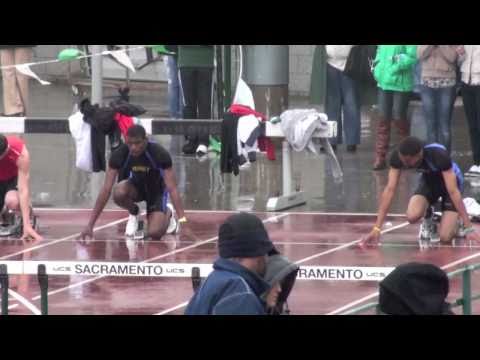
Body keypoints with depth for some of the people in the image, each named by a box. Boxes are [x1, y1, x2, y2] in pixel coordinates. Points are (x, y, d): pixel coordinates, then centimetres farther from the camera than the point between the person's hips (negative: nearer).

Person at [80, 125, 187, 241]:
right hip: (135, 185, 2)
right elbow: (106, 189, -26)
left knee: (155, 233, -22)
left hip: (156, 188, -2)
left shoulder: (160, 154, -32)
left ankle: (167, 213, 14)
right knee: (119, 193, -35)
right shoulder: (119, 154, -27)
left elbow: (172, 188, -31)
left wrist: (182, 218, -43)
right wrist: (90, 226, -30)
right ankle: (134, 212, 2)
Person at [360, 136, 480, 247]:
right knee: (412, 216, -27)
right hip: (429, 180, 3)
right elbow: (390, 190, -27)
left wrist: (469, 229, -39)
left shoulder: (439, 155, -39)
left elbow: (453, 191, -38)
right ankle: (428, 218, 9)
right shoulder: (398, 156, -28)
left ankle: (454, 219, 17)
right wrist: (377, 229, -30)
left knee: (445, 237, -19)